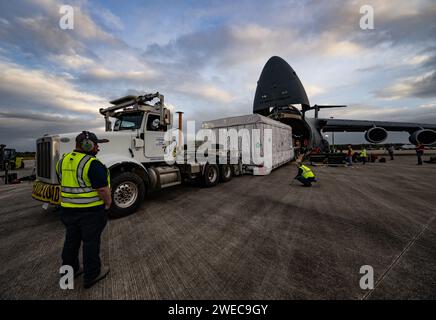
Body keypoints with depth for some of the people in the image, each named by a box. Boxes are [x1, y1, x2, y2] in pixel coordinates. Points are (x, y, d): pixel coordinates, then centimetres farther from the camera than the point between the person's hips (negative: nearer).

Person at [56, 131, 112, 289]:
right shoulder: (93, 164, -23)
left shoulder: (63, 160, 5)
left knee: (71, 240, 22)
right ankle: (91, 275, 23)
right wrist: (108, 202, -6)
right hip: (91, 211, -7)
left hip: (68, 209, 8)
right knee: (91, 241, 7)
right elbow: (103, 189, -23)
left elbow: (64, 183, 15)